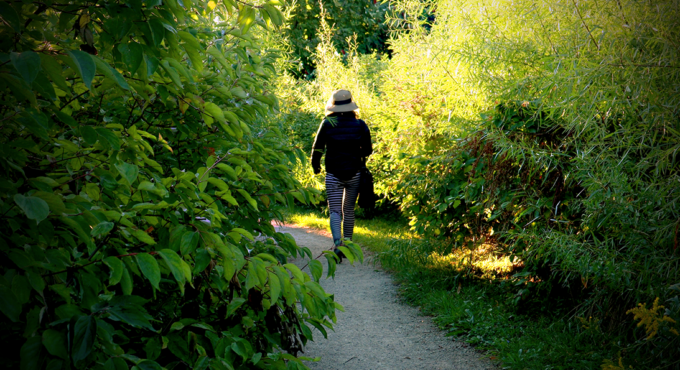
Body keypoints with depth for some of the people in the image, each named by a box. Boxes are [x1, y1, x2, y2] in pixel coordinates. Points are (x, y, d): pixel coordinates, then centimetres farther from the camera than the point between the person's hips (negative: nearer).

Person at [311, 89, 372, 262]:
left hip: (333, 175, -2)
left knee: (335, 211, -3)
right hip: (354, 174, 2)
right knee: (349, 209, 17)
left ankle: (337, 244, -24)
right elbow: (367, 150, 5)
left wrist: (315, 166, 15)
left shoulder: (327, 124, -6)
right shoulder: (360, 125, -1)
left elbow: (317, 148, -2)